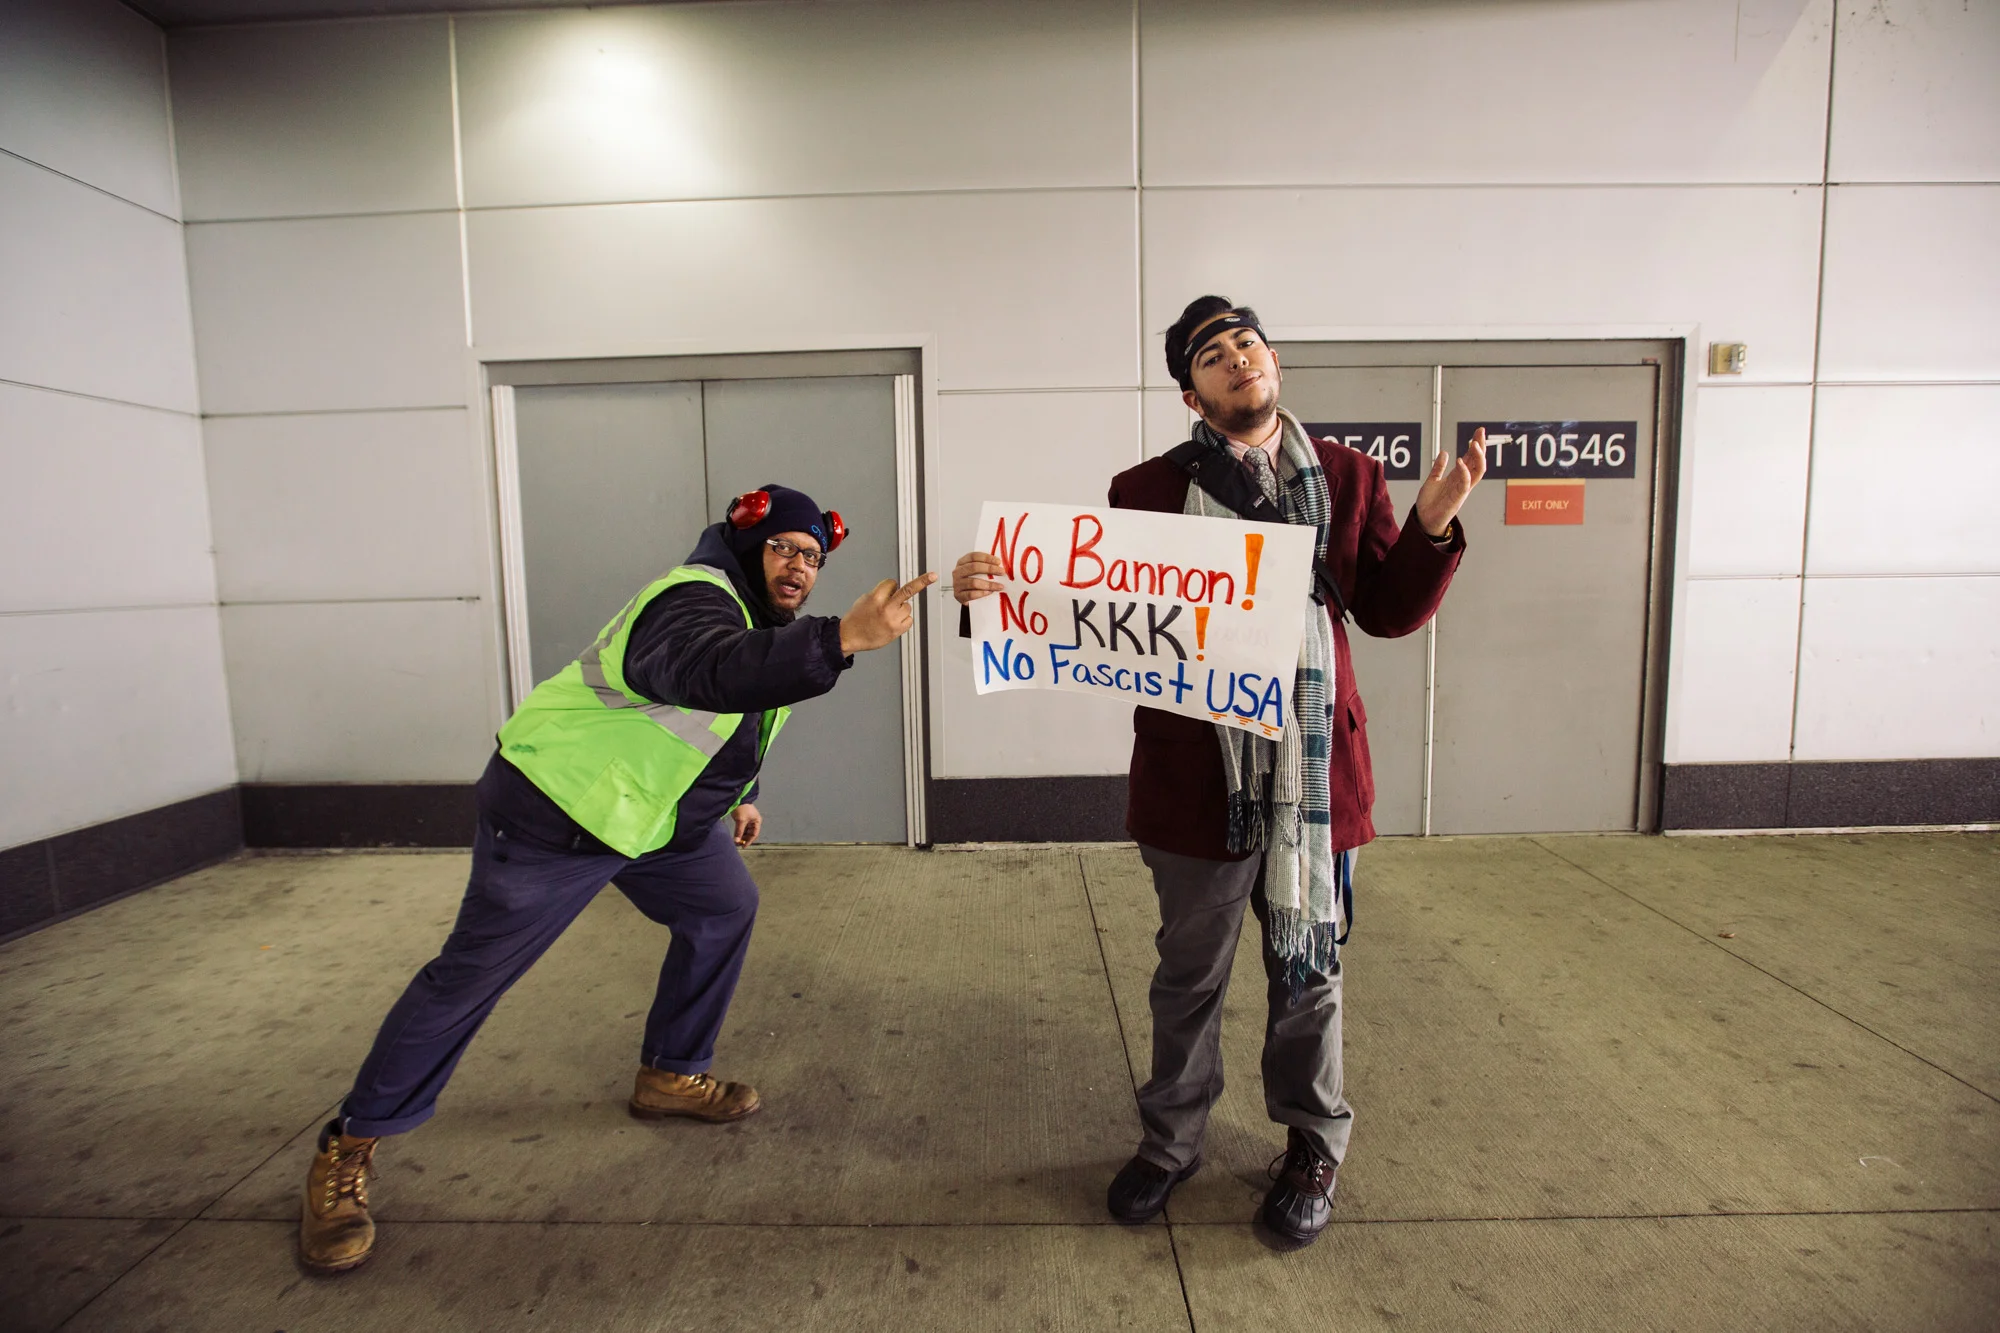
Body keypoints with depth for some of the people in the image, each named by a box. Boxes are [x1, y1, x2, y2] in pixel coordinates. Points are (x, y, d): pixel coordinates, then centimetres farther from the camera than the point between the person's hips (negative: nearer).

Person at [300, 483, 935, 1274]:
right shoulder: (694, 601, -28)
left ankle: (670, 1076, 26)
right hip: (555, 806, -9)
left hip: (660, 809, 9)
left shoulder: (763, 618, 4)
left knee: (725, 911, 8)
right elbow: (711, 674, -53)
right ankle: (347, 1151, 19)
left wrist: (734, 793, 22)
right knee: (472, 974, 0)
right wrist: (844, 638, -63)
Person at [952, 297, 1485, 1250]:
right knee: (1188, 975, 16)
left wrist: (1433, 526, -9)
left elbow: (1390, 611, 7)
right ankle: (1171, 1141, 41)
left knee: (1308, 972, 18)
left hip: (1313, 770, 2)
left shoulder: (1346, 477, 6)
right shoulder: (1148, 490, -1)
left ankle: (1313, 1150, 43)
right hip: (1195, 775, -1)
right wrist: (994, 590, -19)